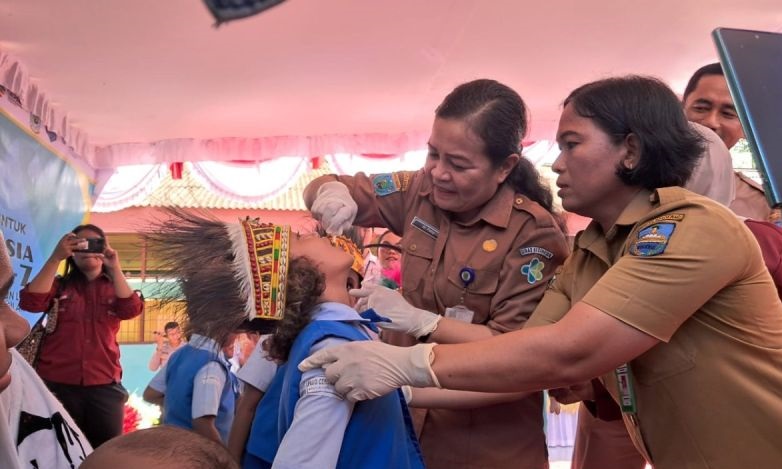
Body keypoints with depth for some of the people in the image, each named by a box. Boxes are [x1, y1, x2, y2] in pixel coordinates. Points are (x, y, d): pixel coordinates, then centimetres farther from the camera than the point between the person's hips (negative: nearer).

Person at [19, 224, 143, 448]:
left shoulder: (115, 287, 10)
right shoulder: (58, 285, 9)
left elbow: (132, 310, -10)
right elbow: (30, 302, -10)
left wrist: (114, 267, -17)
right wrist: (56, 257, -15)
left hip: (104, 385, 1)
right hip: (57, 383, 0)